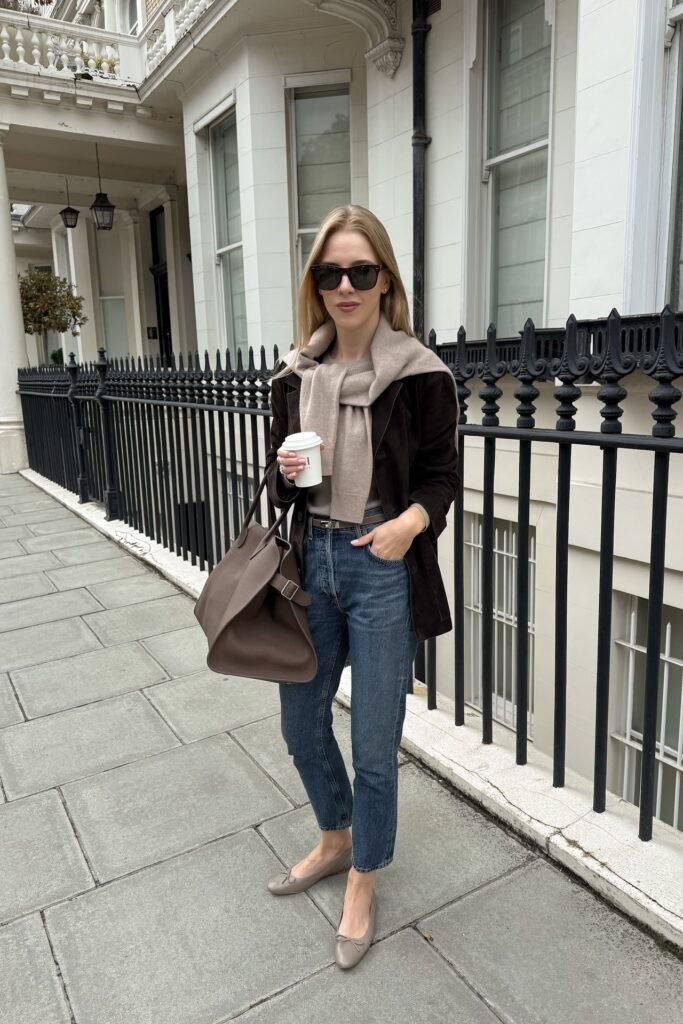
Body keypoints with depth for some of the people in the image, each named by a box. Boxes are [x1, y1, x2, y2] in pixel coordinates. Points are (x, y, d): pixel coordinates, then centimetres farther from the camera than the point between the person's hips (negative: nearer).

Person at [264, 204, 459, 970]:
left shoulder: (420, 373, -8)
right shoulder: (296, 374, 5)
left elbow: (442, 474, -4)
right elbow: (277, 476, 11)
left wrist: (412, 519, -24)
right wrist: (286, 474, -12)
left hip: (385, 570, -5)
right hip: (312, 560, 5)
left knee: (374, 743, 8)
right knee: (301, 720, 18)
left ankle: (362, 886, 35)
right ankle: (335, 840, 47)